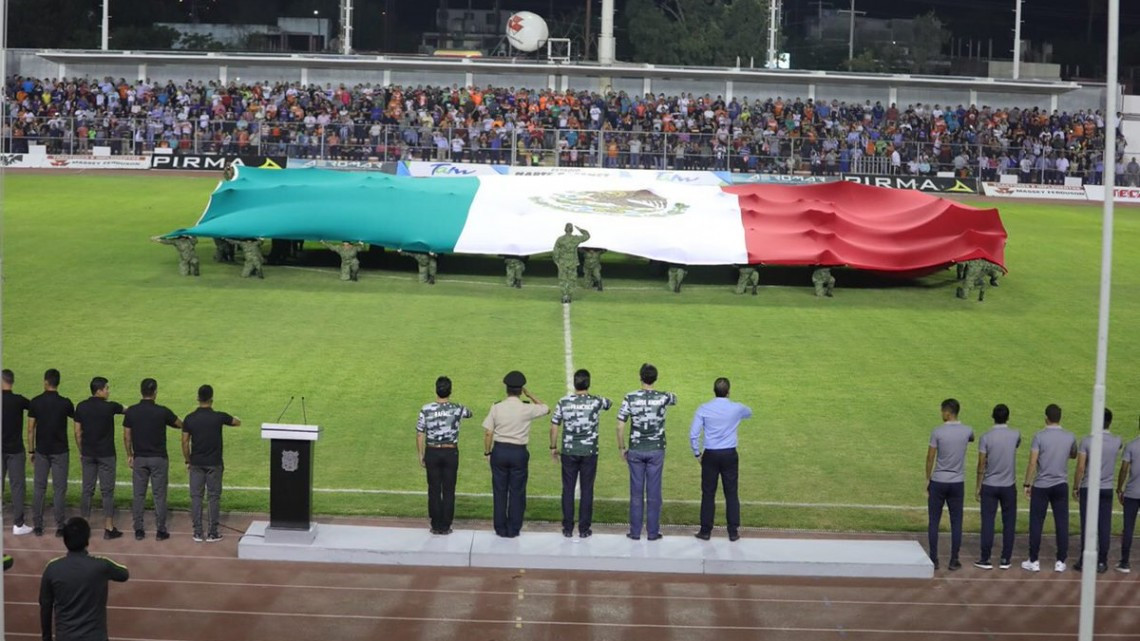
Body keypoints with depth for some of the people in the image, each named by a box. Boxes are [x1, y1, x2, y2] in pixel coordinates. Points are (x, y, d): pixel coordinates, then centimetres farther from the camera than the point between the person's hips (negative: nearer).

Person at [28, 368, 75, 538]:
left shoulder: (35, 402, -5)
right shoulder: (65, 403, -9)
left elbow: (30, 429, -2)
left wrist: (31, 450, 6)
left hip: (41, 451, 1)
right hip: (60, 451, -1)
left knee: (38, 488, 9)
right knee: (59, 489, 3)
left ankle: (37, 526, 9)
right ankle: (59, 527, 2)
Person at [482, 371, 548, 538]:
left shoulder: (497, 408, -7)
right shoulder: (527, 410, -10)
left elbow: (488, 433, -5)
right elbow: (546, 409, 10)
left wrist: (487, 452, 7)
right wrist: (530, 395, 11)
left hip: (500, 450, 1)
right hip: (519, 452, -1)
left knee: (499, 491, 10)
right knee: (517, 491, 9)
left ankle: (500, 528, 16)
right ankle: (513, 529, 13)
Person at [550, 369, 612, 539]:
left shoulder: (563, 402, -6)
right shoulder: (596, 402, -6)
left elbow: (554, 427, -1)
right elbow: (609, 403, 18)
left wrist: (553, 447, 12)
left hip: (569, 452, 1)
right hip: (589, 453, -1)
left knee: (568, 489, 7)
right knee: (587, 490, 6)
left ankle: (568, 528, 11)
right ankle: (584, 529, 9)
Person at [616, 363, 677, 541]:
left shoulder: (630, 398, -8)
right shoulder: (663, 398, -6)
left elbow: (620, 426, -7)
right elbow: (675, 398, 20)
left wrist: (621, 447, 6)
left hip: (636, 451, 0)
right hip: (656, 451, 0)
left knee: (636, 492, 7)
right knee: (654, 492, 6)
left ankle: (635, 531, 11)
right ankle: (652, 532, 11)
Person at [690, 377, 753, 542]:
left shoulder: (703, 409, -6)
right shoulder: (736, 408, -3)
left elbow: (693, 434, -7)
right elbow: (749, 413, 22)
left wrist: (697, 453, 6)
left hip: (710, 455, 0)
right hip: (730, 454, 0)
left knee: (708, 494, 7)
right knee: (731, 494, 7)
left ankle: (706, 531, 11)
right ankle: (733, 531, 9)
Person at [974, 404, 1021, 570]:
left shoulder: (986, 437, -11)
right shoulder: (1015, 435, -5)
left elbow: (981, 465, -9)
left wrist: (978, 487, -1)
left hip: (989, 486, -1)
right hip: (1009, 486, 1)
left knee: (988, 522, 3)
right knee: (1009, 523, 8)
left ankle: (985, 559, 4)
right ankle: (1005, 559, 9)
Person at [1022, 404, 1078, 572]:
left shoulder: (1040, 436, -10)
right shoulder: (1070, 437, 0)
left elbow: (1032, 463, -11)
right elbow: (1073, 456, 20)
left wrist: (1027, 484, -3)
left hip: (1041, 486, -2)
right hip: (1061, 486, 2)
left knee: (1036, 523, 5)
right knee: (1062, 524, 7)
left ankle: (1033, 561, 8)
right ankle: (1060, 562, 8)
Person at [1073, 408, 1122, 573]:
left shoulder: (1086, 441, -12)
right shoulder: (1117, 441, -3)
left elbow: (1080, 468, -11)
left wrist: (1075, 487, 0)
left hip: (1088, 489, -2)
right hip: (1107, 489, 2)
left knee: (1087, 526, 2)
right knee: (1104, 527, 5)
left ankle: (1084, 562, 4)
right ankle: (1101, 562, 7)